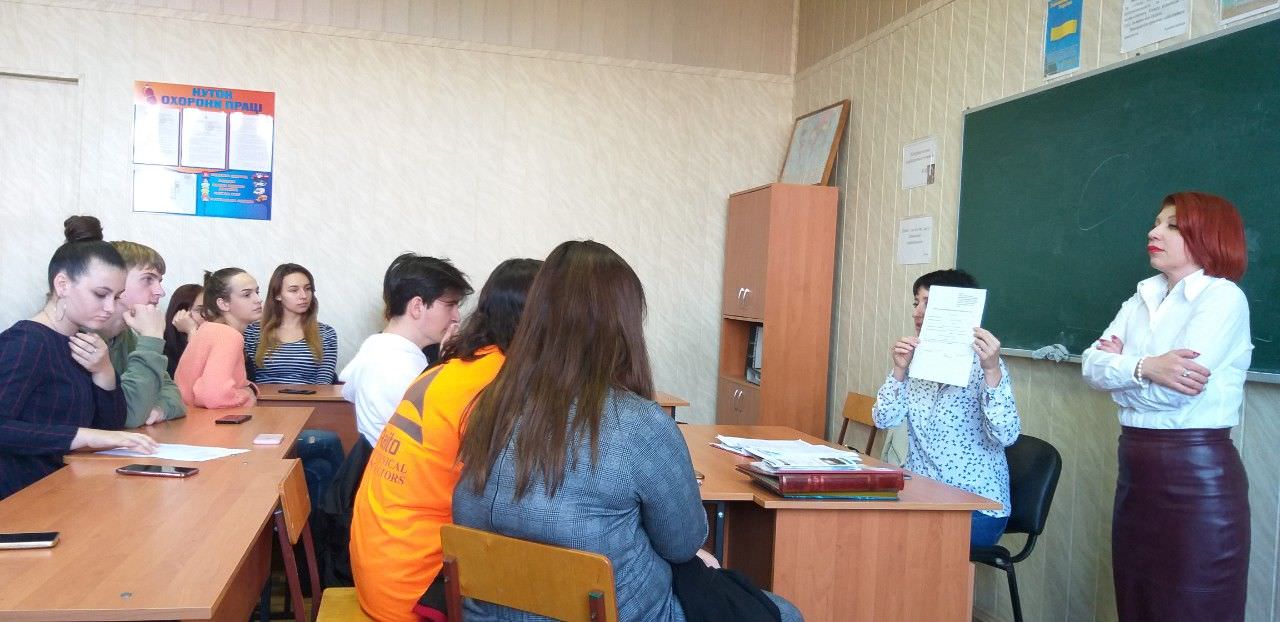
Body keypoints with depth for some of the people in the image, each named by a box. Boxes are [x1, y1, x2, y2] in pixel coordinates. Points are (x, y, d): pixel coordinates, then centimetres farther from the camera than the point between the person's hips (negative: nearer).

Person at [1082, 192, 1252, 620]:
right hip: (1135, 467, 7)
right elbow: (1092, 367, 1)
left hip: (1197, 472, -7)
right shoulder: (1141, 300, 13)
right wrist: (1144, 367, -17)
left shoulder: (1223, 297, -9)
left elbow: (1172, 391, -20)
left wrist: (1119, 366, -4)